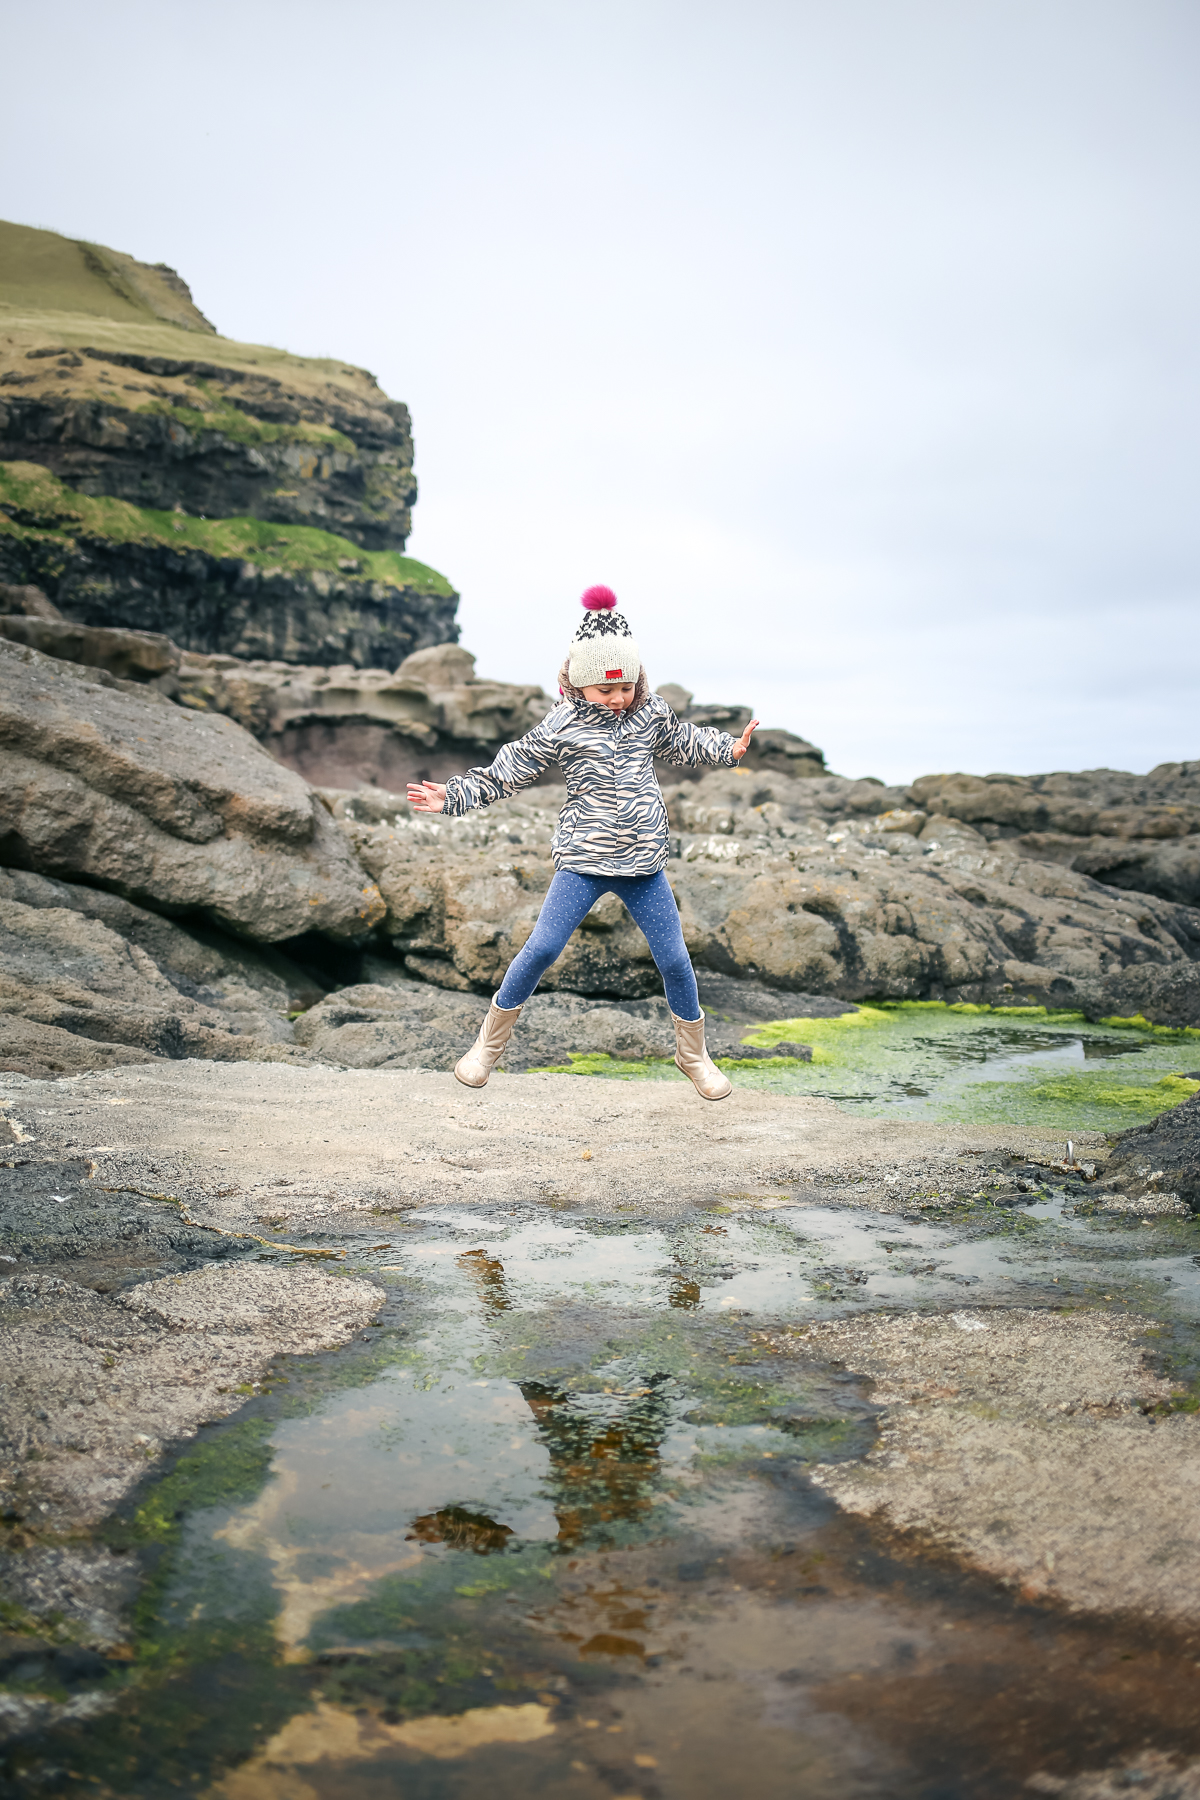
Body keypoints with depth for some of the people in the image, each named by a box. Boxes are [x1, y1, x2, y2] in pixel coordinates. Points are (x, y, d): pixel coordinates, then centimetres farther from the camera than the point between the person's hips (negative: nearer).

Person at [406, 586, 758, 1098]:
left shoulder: (652, 712, 4)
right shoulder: (560, 727, -7)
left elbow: (682, 744, 26)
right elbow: (506, 772, -2)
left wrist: (730, 748, 17)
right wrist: (451, 796, -10)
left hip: (643, 862, 3)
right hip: (583, 861, -3)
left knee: (674, 959, 4)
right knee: (542, 948, -9)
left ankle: (694, 1056, 25)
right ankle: (488, 1045, 10)